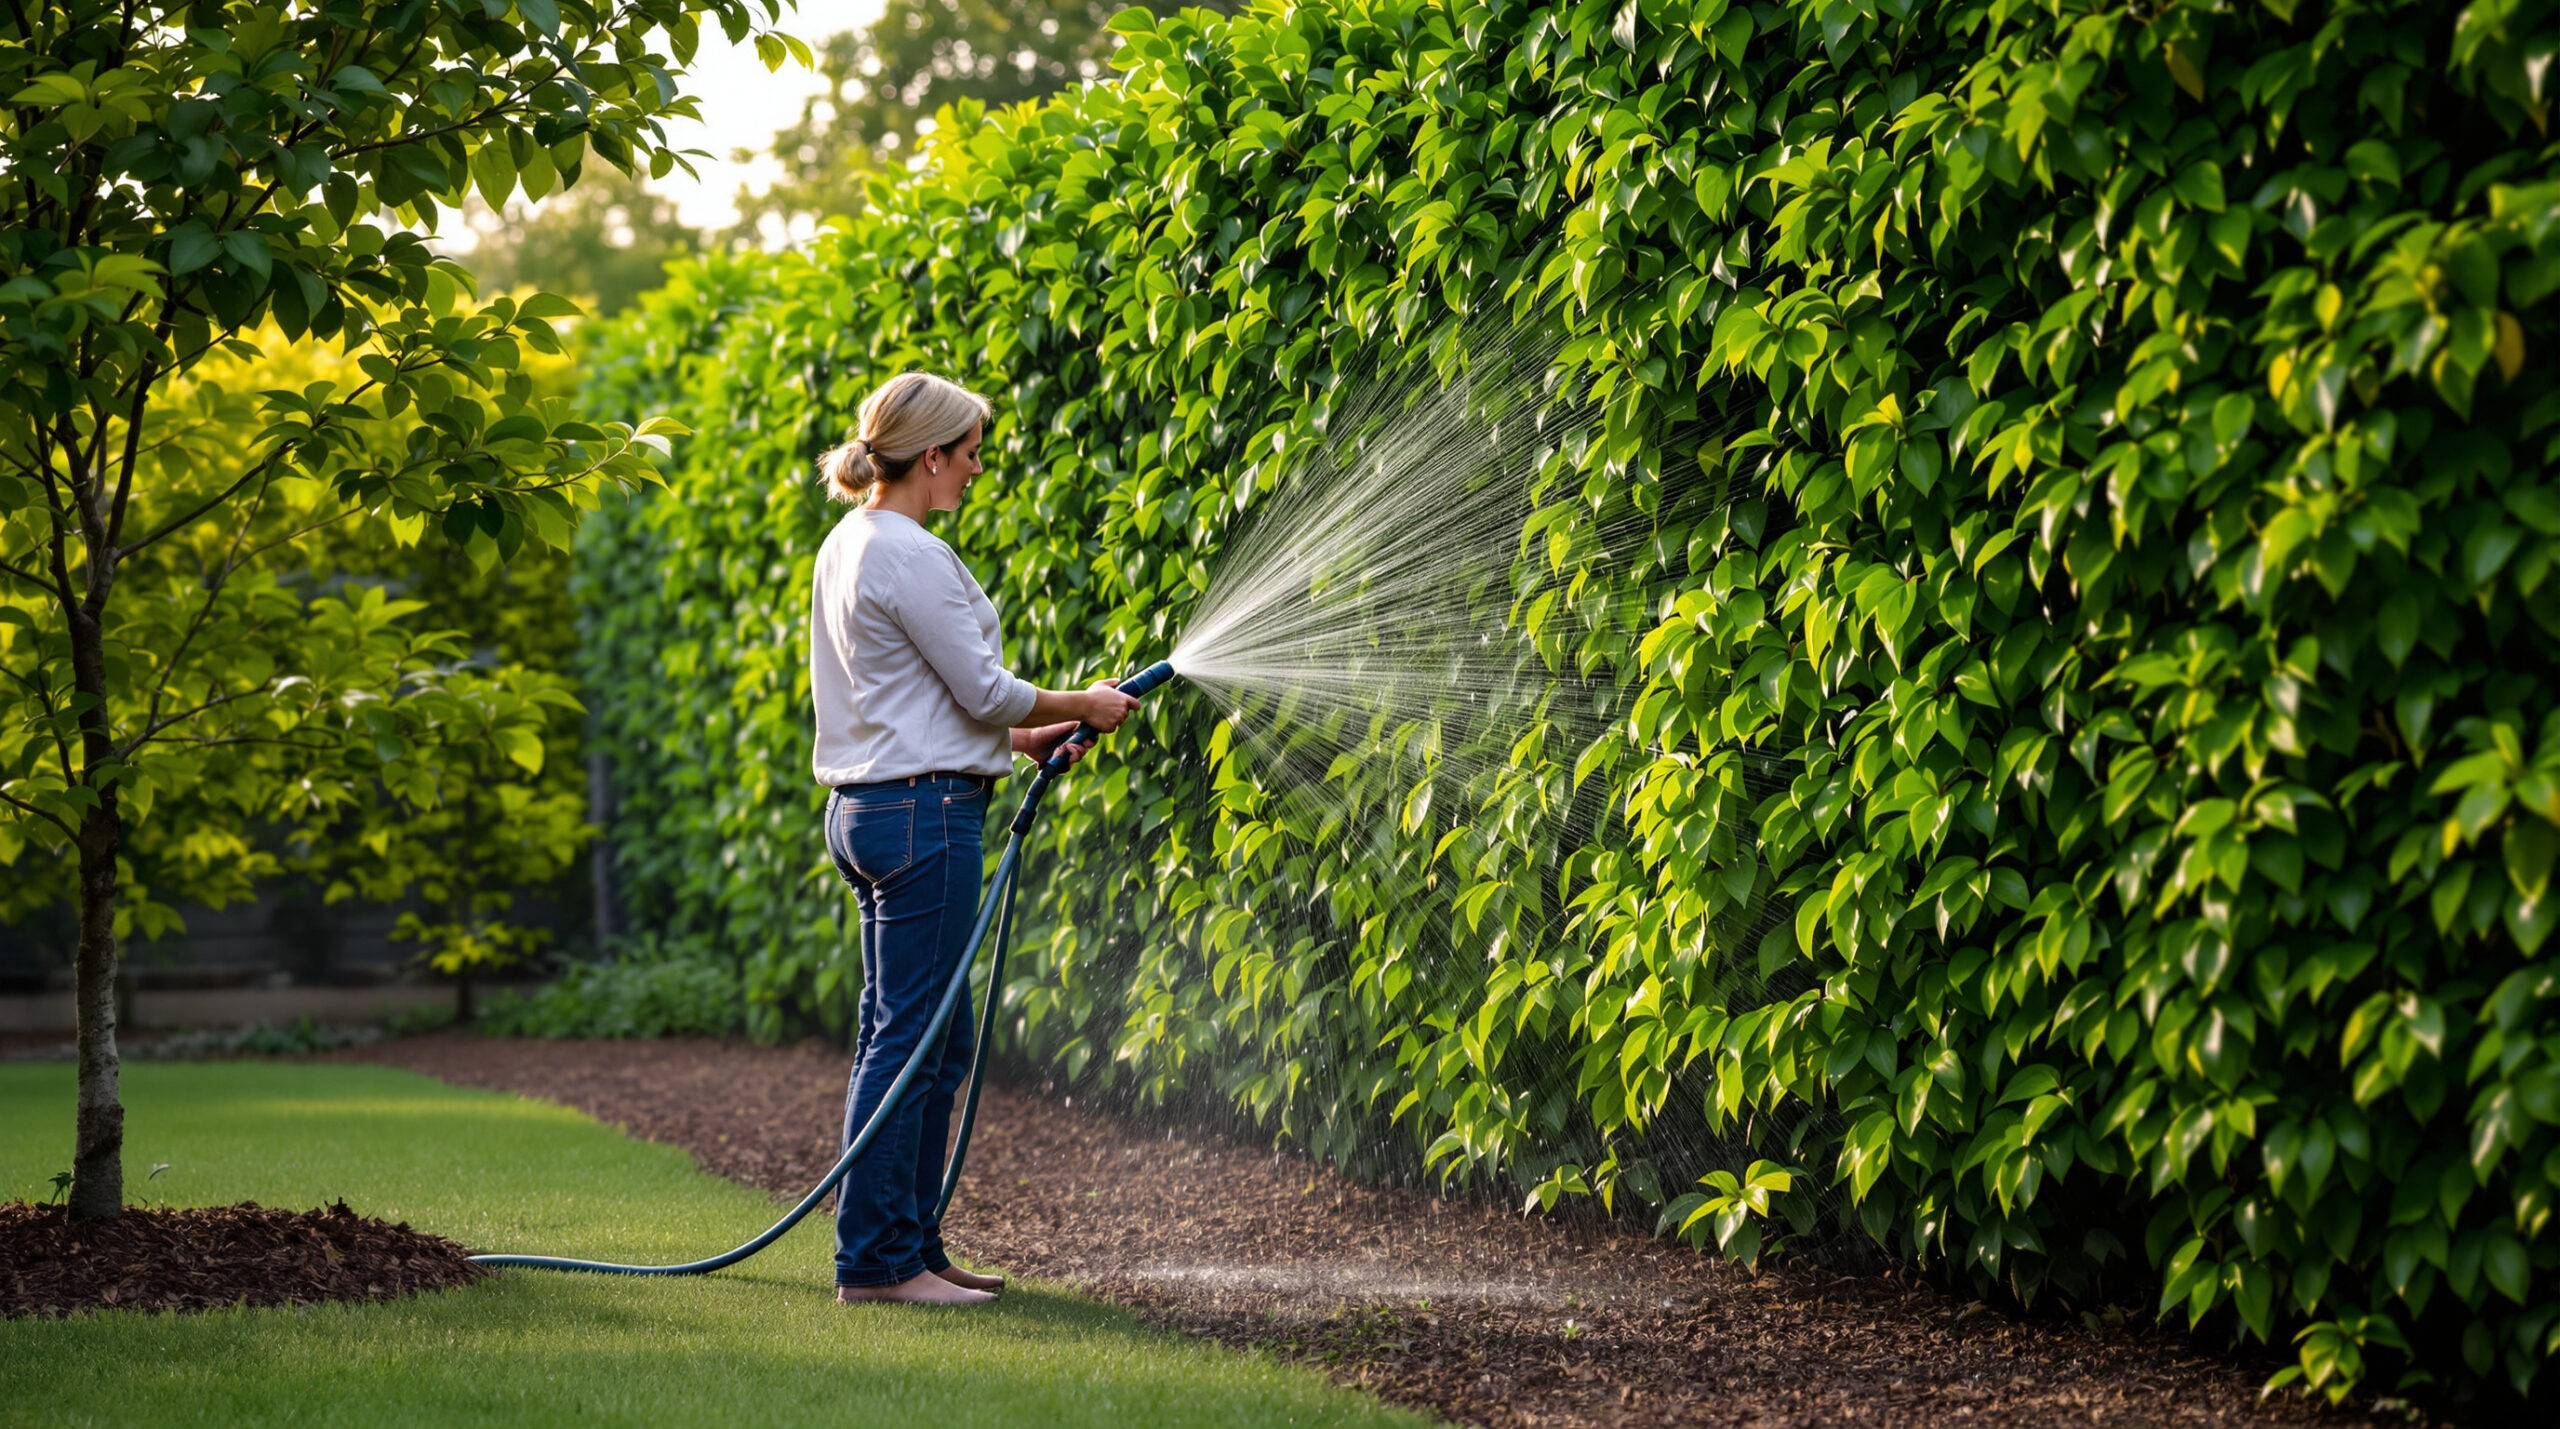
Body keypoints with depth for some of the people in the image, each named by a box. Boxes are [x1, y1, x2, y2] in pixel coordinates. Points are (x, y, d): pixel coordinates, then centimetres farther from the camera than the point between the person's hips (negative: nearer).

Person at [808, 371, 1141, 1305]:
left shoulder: (850, 545, 16)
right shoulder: (909, 556, -15)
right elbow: (982, 690, -13)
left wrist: (1019, 738, 18)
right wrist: (1084, 706, 3)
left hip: (869, 808, 10)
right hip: (924, 811, -10)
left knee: (938, 1042, 14)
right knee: (907, 1037, -6)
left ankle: (911, 1250, 18)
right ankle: (875, 1259, -3)